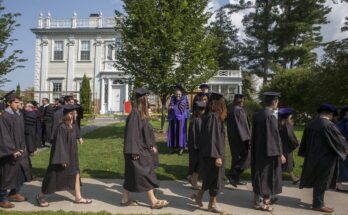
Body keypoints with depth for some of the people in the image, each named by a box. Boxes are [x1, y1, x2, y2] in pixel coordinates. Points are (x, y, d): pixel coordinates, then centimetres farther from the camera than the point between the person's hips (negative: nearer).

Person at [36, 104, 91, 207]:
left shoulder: (73, 125, 3)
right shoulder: (61, 127, -22)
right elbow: (60, 143, -22)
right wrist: (62, 159, -23)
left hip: (71, 154, 8)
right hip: (63, 154, -8)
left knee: (76, 174, 10)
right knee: (55, 176, 4)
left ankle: (78, 197, 20)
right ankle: (40, 196, 24)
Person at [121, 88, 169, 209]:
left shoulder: (141, 113, 10)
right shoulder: (135, 113, -19)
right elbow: (132, 132, -22)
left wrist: (151, 146, 18)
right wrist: (134, 151, -22)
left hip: (142, 149, 10)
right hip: (137, 150, -10)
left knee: (132, 175, 15)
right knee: (145, 175, -1)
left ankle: (125, 199, 25)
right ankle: (153, 201, 9)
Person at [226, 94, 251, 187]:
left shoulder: (231, 111, 11)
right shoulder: (239, 110, -15)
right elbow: (243, 125, -18)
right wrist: (247, 138, -14)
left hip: (232, 138, 9)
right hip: (240, 138, -9)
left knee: (236, 158, 14)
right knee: (244, 156, -2)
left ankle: (235, 179, 18)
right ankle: (232, 174, -9)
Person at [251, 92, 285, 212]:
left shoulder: (257, 115, 5)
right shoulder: (271, 116, -19)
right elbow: (275, 136, -18)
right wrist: (280, 153, -13)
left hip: (257, 150, 8)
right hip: (268, 151, -8)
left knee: (260, 174, 16)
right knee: (266, 175, 2)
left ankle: (265, 198, 30)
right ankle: (260, 202, 10)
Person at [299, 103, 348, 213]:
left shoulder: (310, 124, 3)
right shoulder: (329, 125, -20)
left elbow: (304, 142, 12)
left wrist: (306, 154, 23)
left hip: (312, 157, 7)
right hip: (325, 159, -7)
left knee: (317, 180, 17)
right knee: (322, 182, 4)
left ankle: (317, 201, 28)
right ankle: (318, 204, 14)